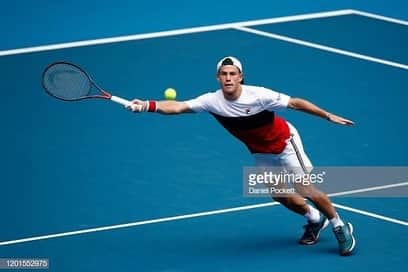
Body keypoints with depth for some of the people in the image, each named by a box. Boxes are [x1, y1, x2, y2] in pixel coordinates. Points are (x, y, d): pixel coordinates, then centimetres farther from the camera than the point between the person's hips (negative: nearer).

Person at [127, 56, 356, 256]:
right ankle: (315, 220, 38)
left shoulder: (259, 95, -31)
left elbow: (295, 103, -22)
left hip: (285, 143, -4)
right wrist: (148, 105, -45)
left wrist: (328, 116, -20)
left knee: (306, 190, -6)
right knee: (280, 196, 9)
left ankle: (341, 227, 16)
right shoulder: (212, 101, -22)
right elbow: (178, 106, -30)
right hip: (261, 154, 5)